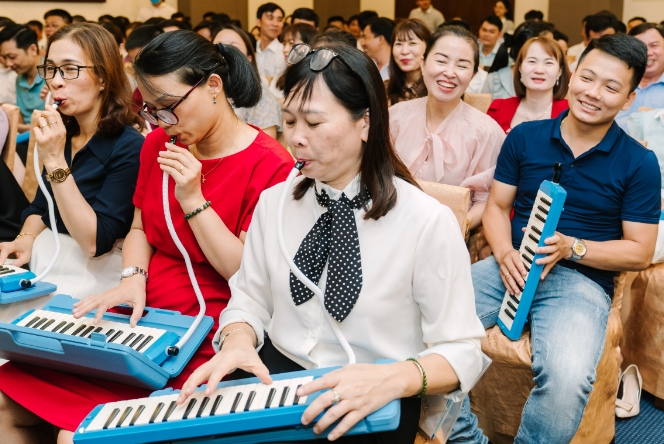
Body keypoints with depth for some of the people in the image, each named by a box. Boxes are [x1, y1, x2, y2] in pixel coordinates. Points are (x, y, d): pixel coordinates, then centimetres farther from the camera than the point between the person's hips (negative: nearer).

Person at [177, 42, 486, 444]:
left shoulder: (428, 222, -11)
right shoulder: (273, 203, 4)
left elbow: (462, 353, -8)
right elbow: (250, 301, 11)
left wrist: (393, 379, -26)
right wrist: (238, 341, -11)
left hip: (368, 406, -3)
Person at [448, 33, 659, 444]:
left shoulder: (639, 163, -1)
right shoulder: (524, 138, 6)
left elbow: (640, 252, 1)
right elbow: (497, 205, 11)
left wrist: (571, 248, -15)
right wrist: (504, 252, -11)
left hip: (583, 277, -3)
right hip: (513, 264, 3)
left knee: (567, 376, -34)